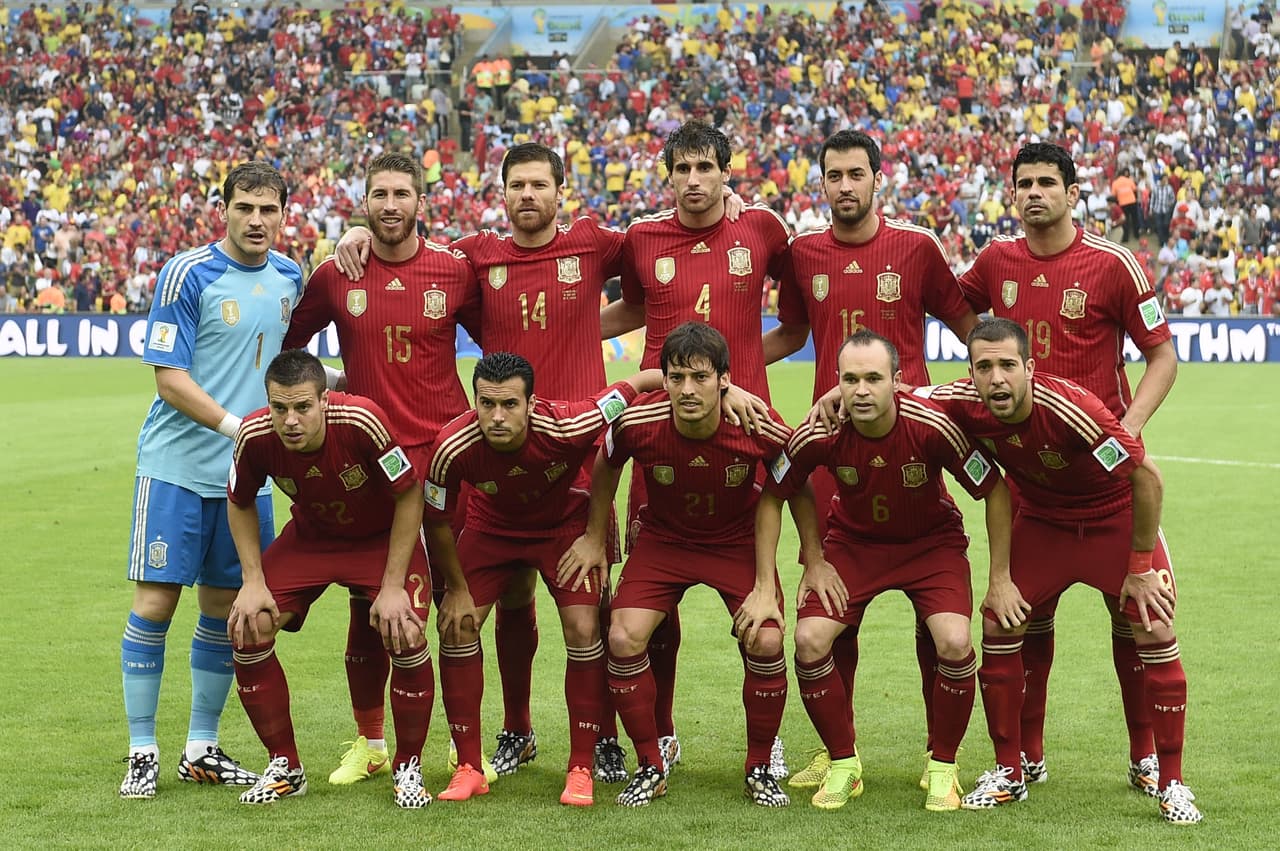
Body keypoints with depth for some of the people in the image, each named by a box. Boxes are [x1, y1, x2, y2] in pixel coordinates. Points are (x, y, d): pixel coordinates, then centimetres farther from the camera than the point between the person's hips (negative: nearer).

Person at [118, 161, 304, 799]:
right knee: (155, 602, -5)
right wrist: (240, 426, -20)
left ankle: (201, 749, 20)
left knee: (225, 608, 9)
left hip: (247, 473, 5)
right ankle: (142, 752, 4)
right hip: (177, 467, -5)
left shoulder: (288, 276, 8)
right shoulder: (187, 274, -10)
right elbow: (169, 379, -13)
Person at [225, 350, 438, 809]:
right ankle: (285, 767, 6)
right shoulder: (255, 435, -25)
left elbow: (409, 497, -21)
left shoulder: (362, 421, -36)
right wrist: (253, 581, -11)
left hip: (383, 536, -3)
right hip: (309, 537, 3)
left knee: (407, 638, -24)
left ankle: (408, 769, 1)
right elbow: (240, 504, -2)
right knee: (247, 631, -13)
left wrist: (393, 587, -21)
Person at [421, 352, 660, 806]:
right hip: (492, 527, 2)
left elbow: (640, 382, -27)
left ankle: (581, 770, -2)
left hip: (565, 524, -1)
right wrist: (457, 589, -7)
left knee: (584, 631, -15)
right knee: (456, 627, -8)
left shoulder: (565, 427, -38)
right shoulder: (453, 448, -33)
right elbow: (436, 519, -13)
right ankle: (468, 769, 4)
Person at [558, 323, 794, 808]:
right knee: (624, 638, -17)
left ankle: (760, 768, 5)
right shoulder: (637, 423, -27)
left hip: (738, 541, -1)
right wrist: (594, 538, 6)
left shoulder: (760, 428, -28)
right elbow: (606, 466, -1)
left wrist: (766, 584, -11)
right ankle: (651, 767, 4)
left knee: (766, 643, -20)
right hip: (663, 539, 1)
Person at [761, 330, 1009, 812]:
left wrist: (1000, 579, -13)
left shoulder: (932, 426, -30)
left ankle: (943, 767, 1)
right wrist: (813, 560, -8)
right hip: (853, 541, 2)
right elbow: (773, 496, -6)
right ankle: (843, 764, 4)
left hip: (931, 541, -1)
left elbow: (995, 491, -16)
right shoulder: (820, 435, -25)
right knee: (810, 640, -18)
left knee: (954, 644, -23)